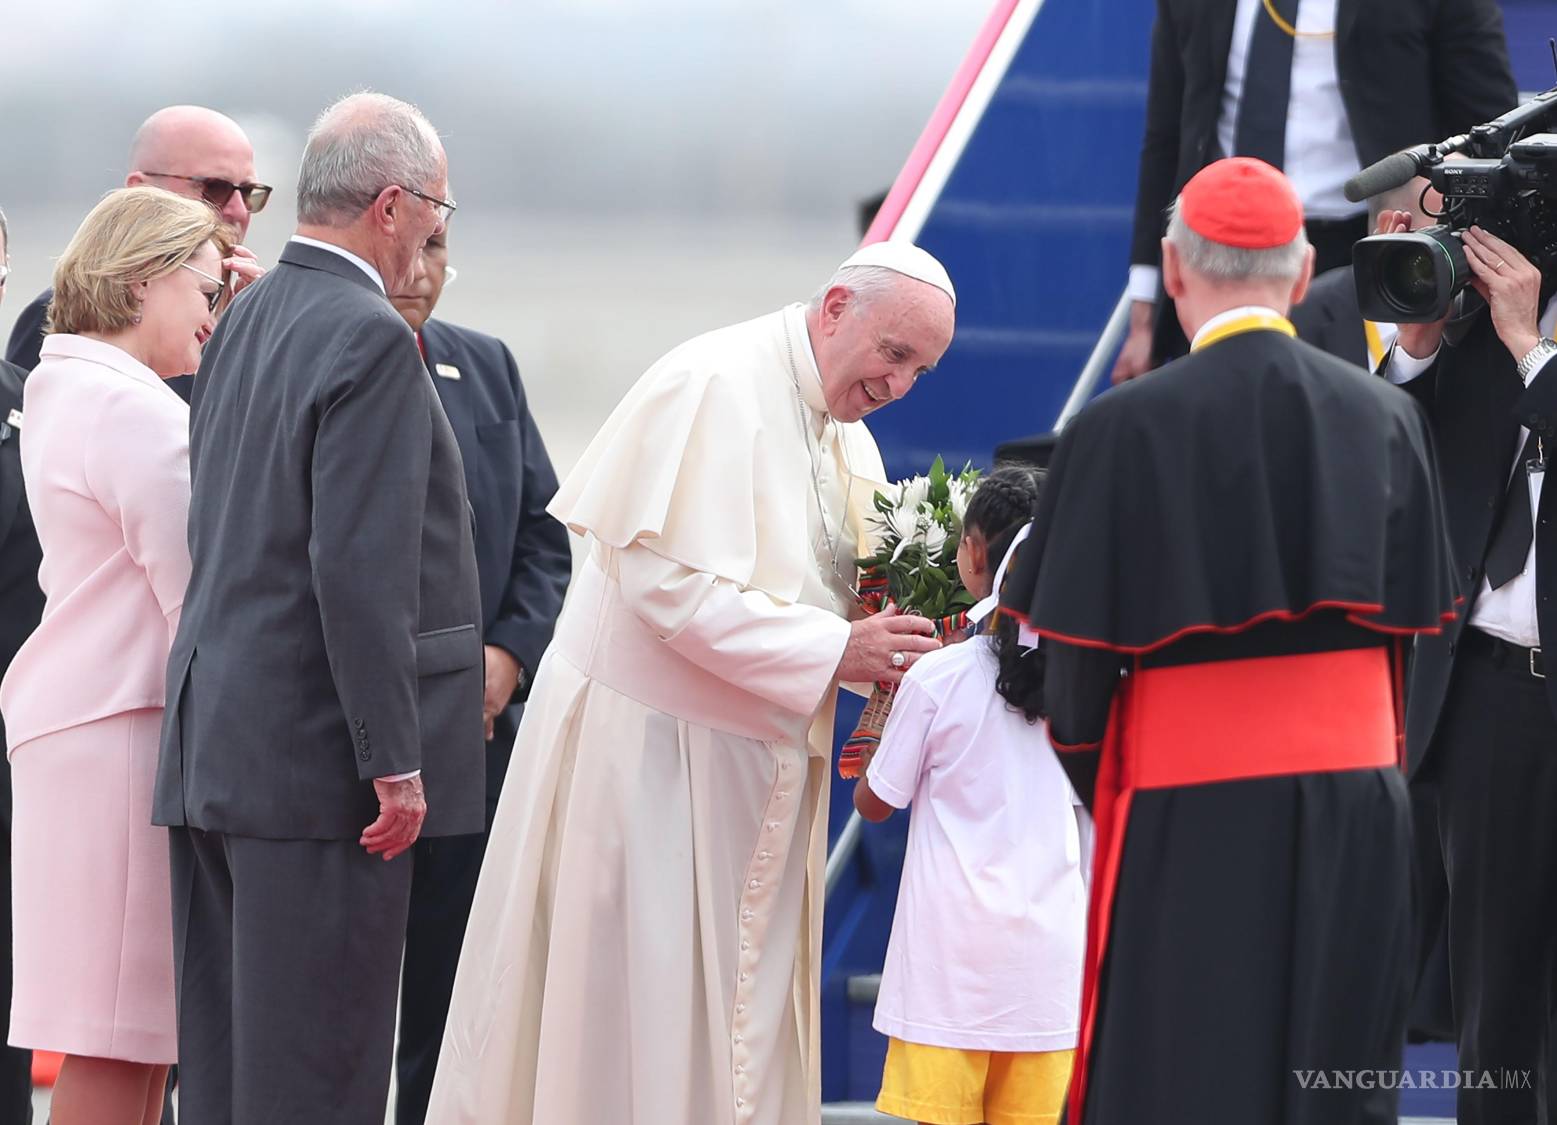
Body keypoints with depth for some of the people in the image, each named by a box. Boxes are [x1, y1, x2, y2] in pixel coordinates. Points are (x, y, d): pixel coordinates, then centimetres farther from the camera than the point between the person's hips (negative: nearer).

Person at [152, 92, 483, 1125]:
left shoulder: (245, 323, 14)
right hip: (315, 756, -9)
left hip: (215, 751, 9)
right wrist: (393, 761, -17)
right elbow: (361, 568, -20)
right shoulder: (370, 340, -14)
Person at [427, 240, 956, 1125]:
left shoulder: (849, 442, 11)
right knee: (628, 995, -3)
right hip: (645, 749, -8)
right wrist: (833, 651, -23)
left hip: (757, 767, 8)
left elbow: (843, 609, 15)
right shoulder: (713, 387, -16)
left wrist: (897, 650, -7)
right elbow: (669, 581, -23)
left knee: (742, 1012, 8)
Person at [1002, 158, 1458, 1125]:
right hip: (1356, 806, 4)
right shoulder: (1386, 418, 1)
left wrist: (1091, 778, 10)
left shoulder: (1127, 428, -11)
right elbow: (1414, 619, 8)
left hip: (1190, 819, -4)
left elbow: (1080, 647, -6)